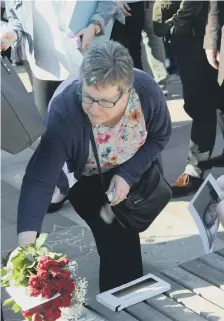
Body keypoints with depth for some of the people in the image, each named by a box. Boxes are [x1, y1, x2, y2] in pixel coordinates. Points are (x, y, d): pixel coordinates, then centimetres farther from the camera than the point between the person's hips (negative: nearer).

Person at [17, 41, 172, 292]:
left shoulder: (147, 91, -32)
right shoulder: (64, 114, -40)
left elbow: (160, 136, -12)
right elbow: (39, 180, -42)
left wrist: (128, 174, -25)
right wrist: (26, 240, -54)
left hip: (136, 168, 3)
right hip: (87, 180, -3)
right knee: (116, 239, -12)